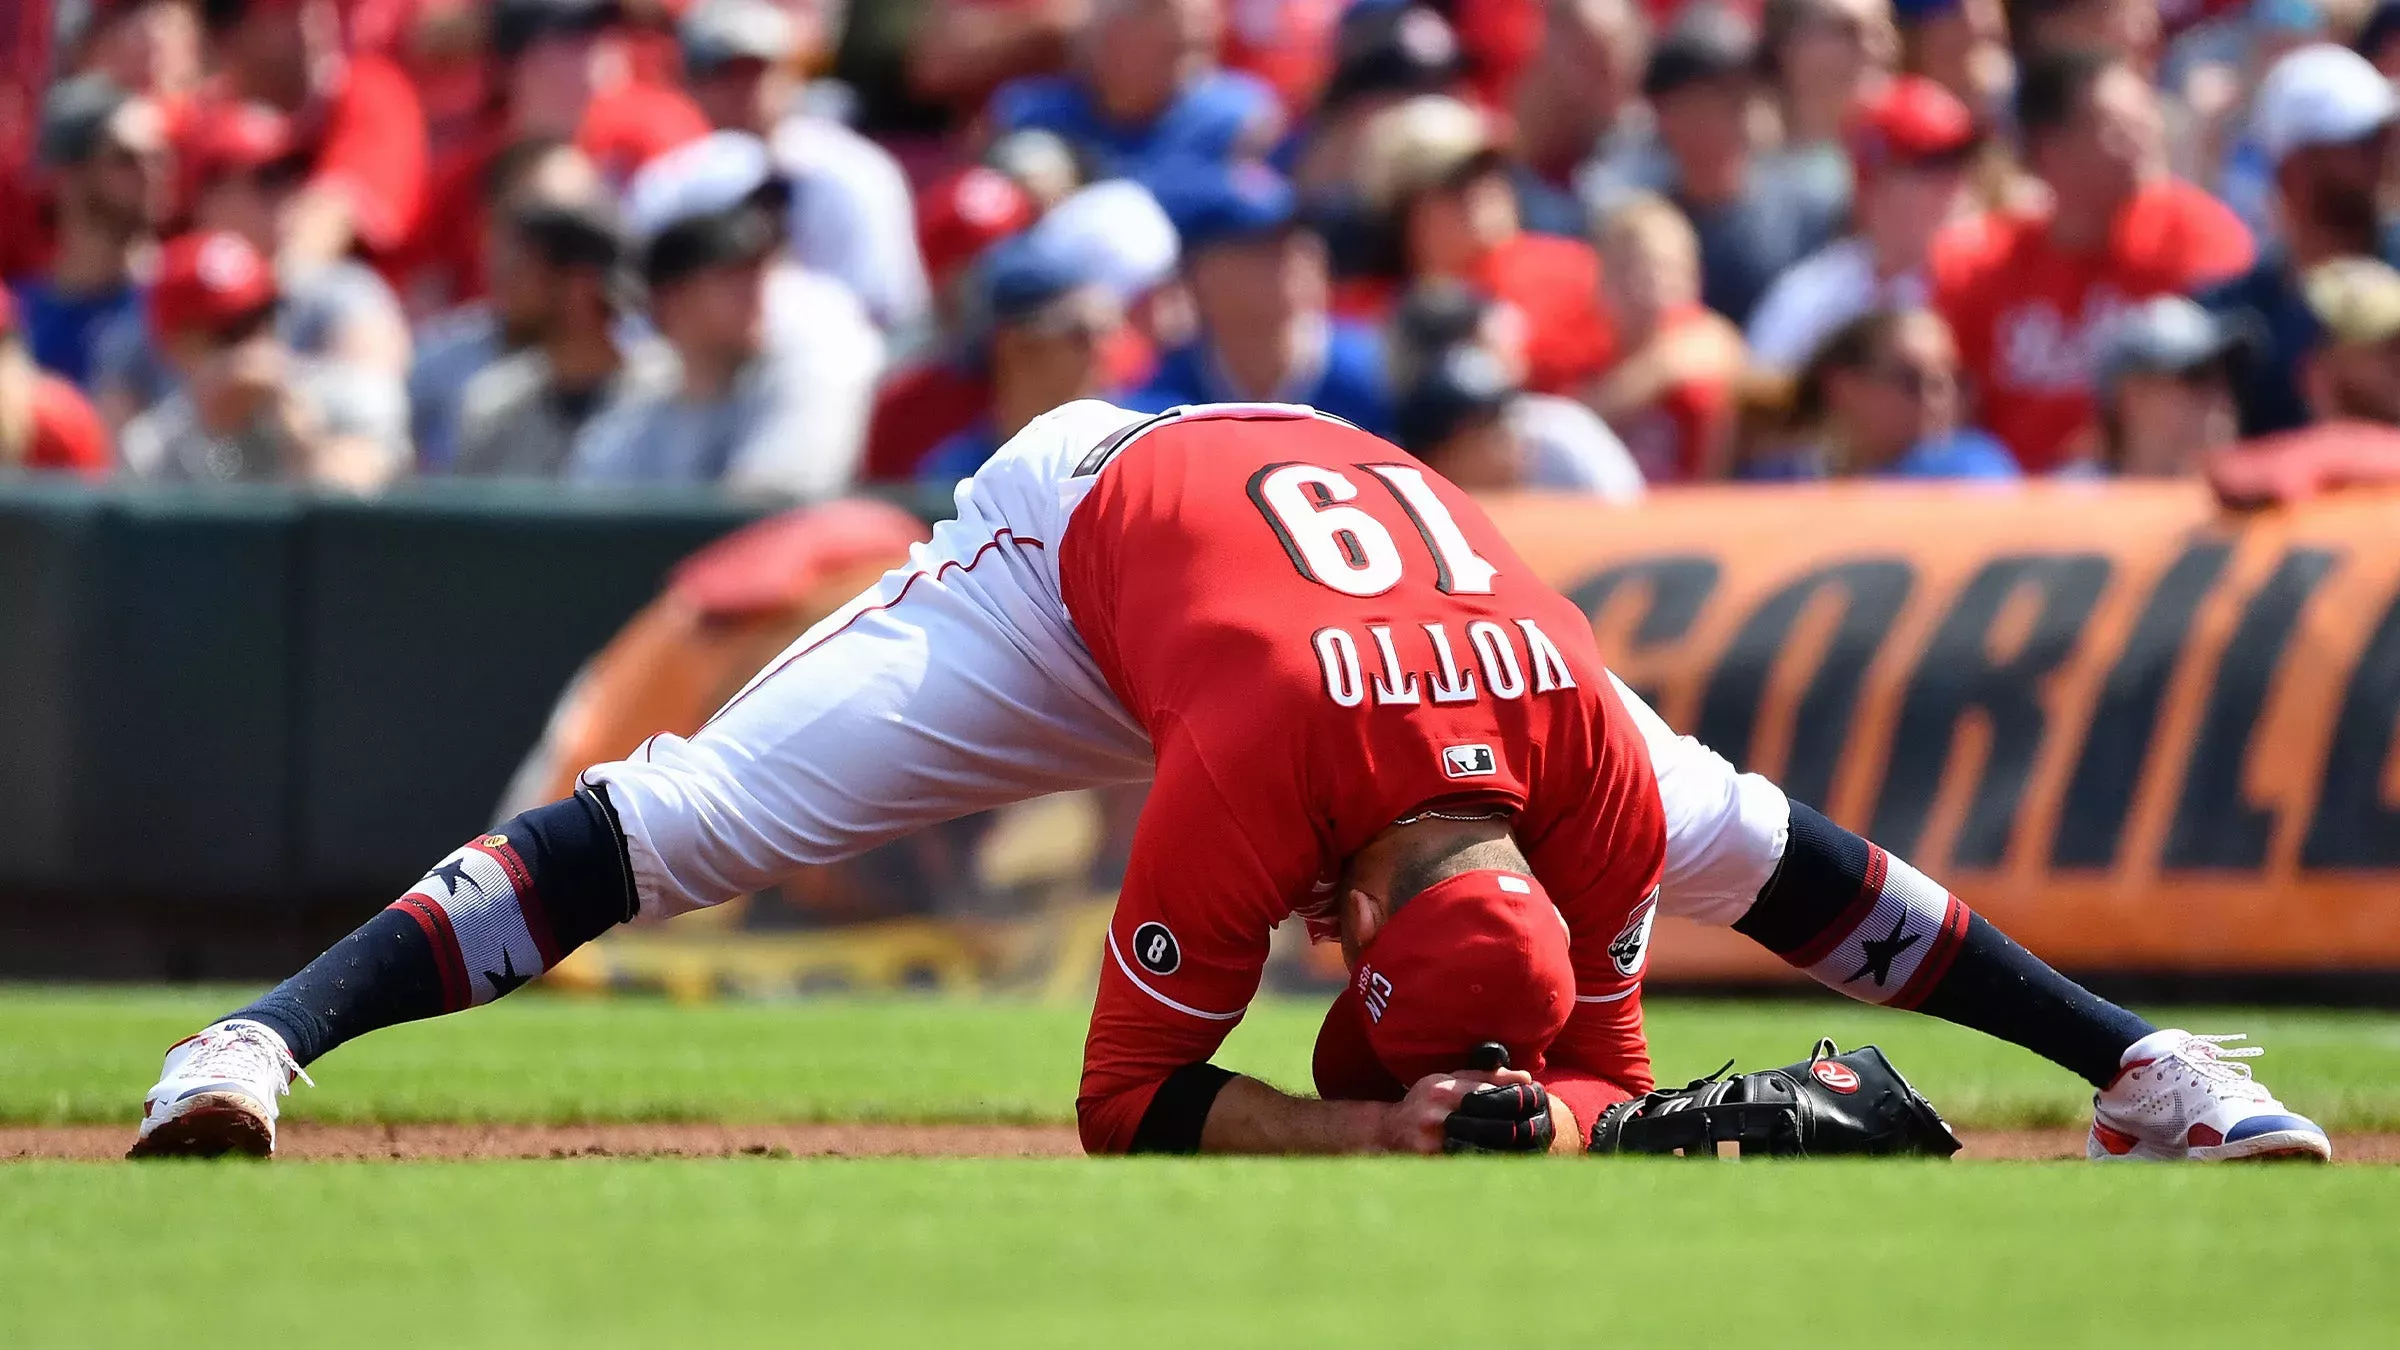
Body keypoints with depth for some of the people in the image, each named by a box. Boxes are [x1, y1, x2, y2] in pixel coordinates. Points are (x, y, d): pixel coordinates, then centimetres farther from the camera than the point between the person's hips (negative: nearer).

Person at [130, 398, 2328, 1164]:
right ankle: (268, 1037, -21)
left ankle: (2138, 1061, 18)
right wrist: (1380, 1130, -45)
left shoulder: (1599, 774, -33)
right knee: (693, 817, -18)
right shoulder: (1247, 784, -45)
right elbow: (1130, 1099, -35)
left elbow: (1604, 1058, -15)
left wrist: (1535, 1118, -39)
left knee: (1747, 848, 5)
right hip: (1079, 528, -4)